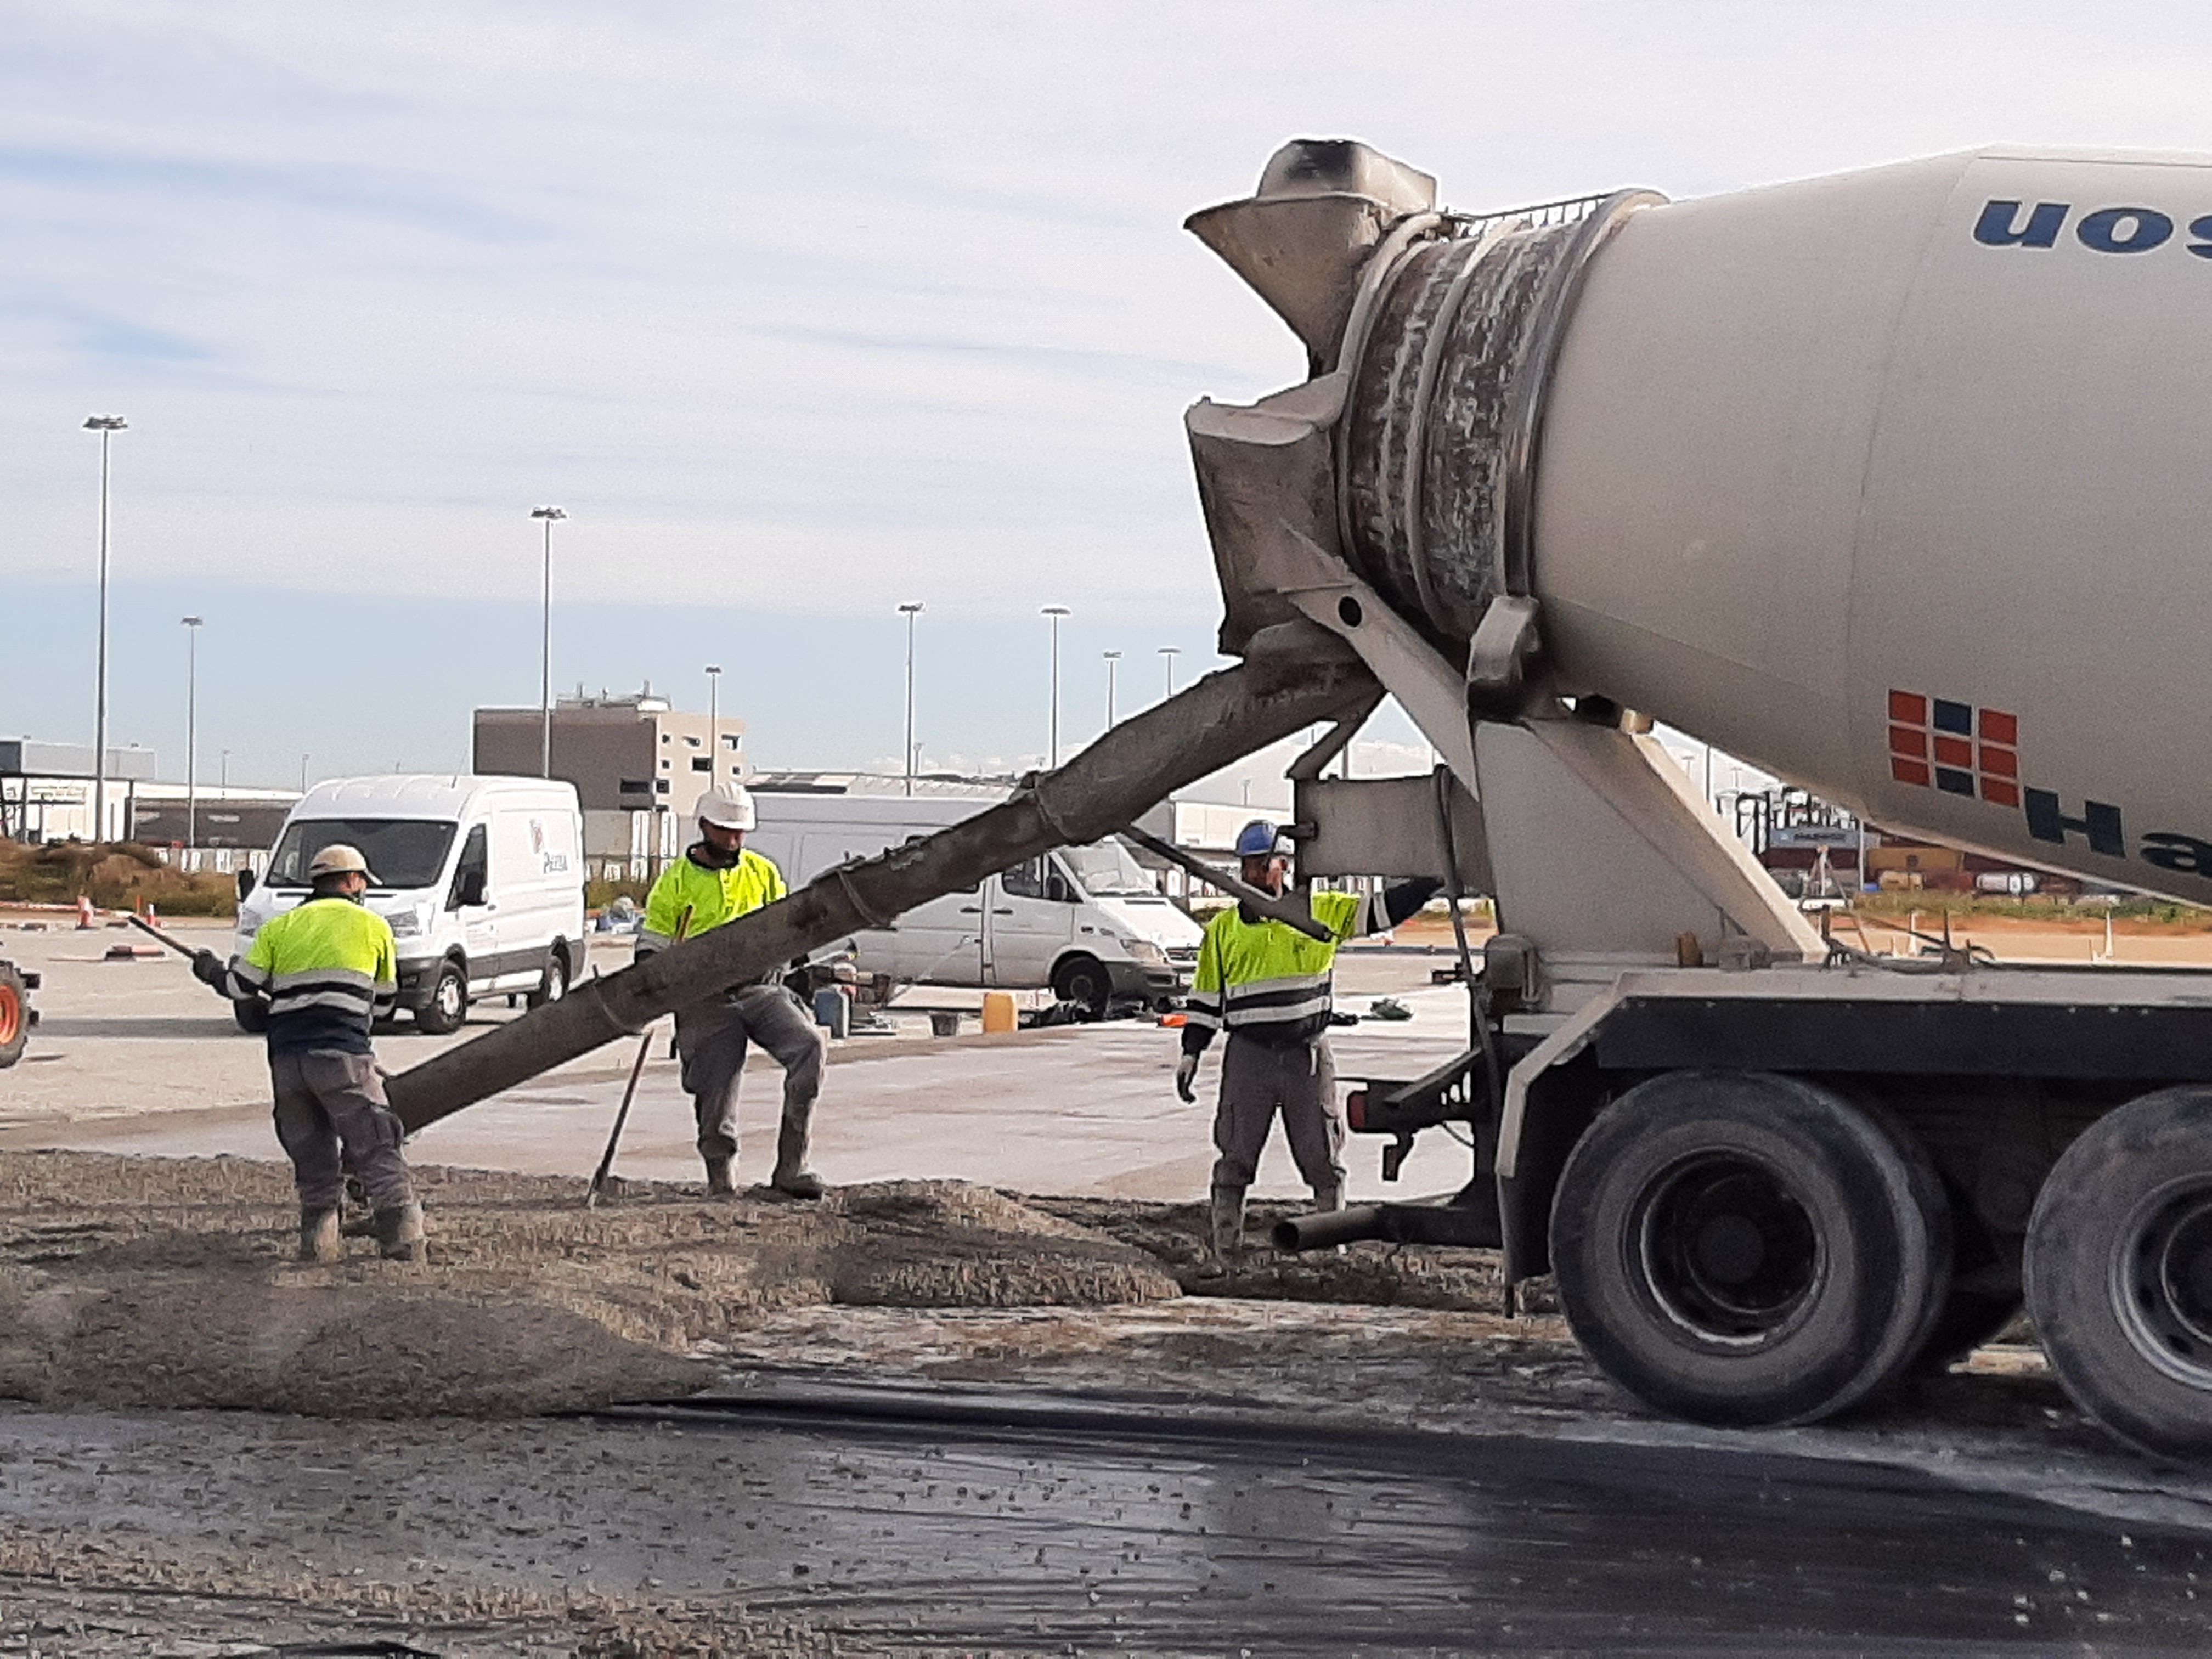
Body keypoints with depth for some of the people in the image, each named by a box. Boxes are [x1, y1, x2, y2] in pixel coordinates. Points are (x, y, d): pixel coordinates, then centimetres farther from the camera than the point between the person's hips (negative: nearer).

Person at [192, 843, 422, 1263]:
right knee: (377, 1150, -2)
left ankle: (319, 1240, 5)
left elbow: (241, 986, 10)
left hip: (286, 1058, 3)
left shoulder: (280, 927, 16)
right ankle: (403, 1239, -11)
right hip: (342, 1055, -3)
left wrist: (211, 970, 32)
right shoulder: (372, 926, 10)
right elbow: (384, 1001, 18)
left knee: (313, 1158, 13)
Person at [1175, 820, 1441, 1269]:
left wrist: (1432, 886, -8)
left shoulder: (1322, 913, 5)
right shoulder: (1223, 929, 8)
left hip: (1309, 1055, 0)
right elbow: (1206, 999, 12)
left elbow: (1381, 911, 3)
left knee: (1324, 1161, 4)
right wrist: (1190, 1054, 7)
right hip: (1248, 1055, 0)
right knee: (1234, 1161, 1)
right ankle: (1220, 1255, 6)